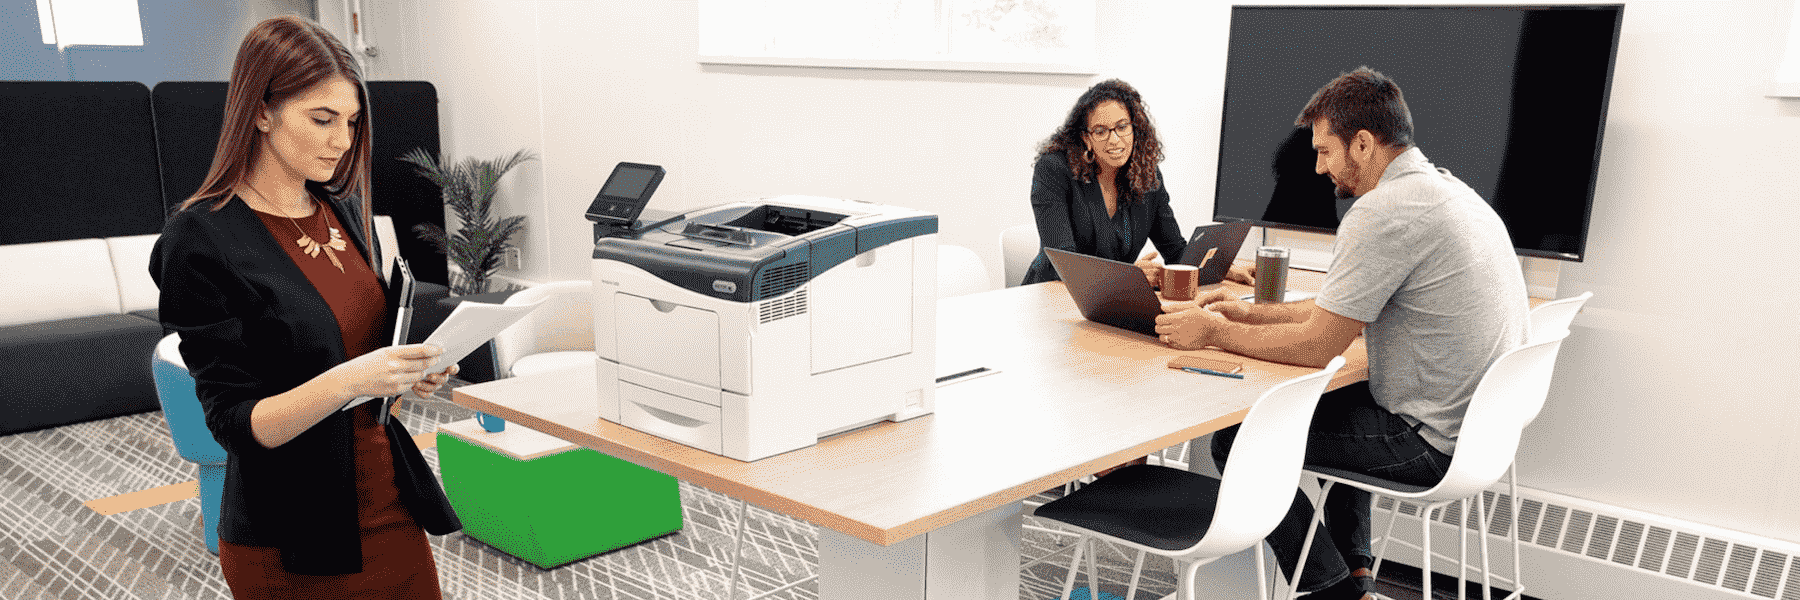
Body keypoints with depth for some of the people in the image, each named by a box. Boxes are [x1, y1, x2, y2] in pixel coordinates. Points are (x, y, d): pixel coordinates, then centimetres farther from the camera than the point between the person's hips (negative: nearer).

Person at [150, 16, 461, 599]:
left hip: (389, 502, 6)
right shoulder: (202, 239, -16)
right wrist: (348, 380, -32)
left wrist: (409, 369, -4)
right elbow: (235, 423, -17)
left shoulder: (343, 207, 5)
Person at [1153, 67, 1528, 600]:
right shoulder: (1449, 190, 11)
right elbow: (1347, 313, 18)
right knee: (1335, 398, 34)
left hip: (1432, 440, -10)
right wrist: (1254, 312, 15)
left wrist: (1215, 332, -7)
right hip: (1479, 421, 10)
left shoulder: (1383, 210, -22)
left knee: (1237, 440, -2)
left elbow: (1319, 345, -19)